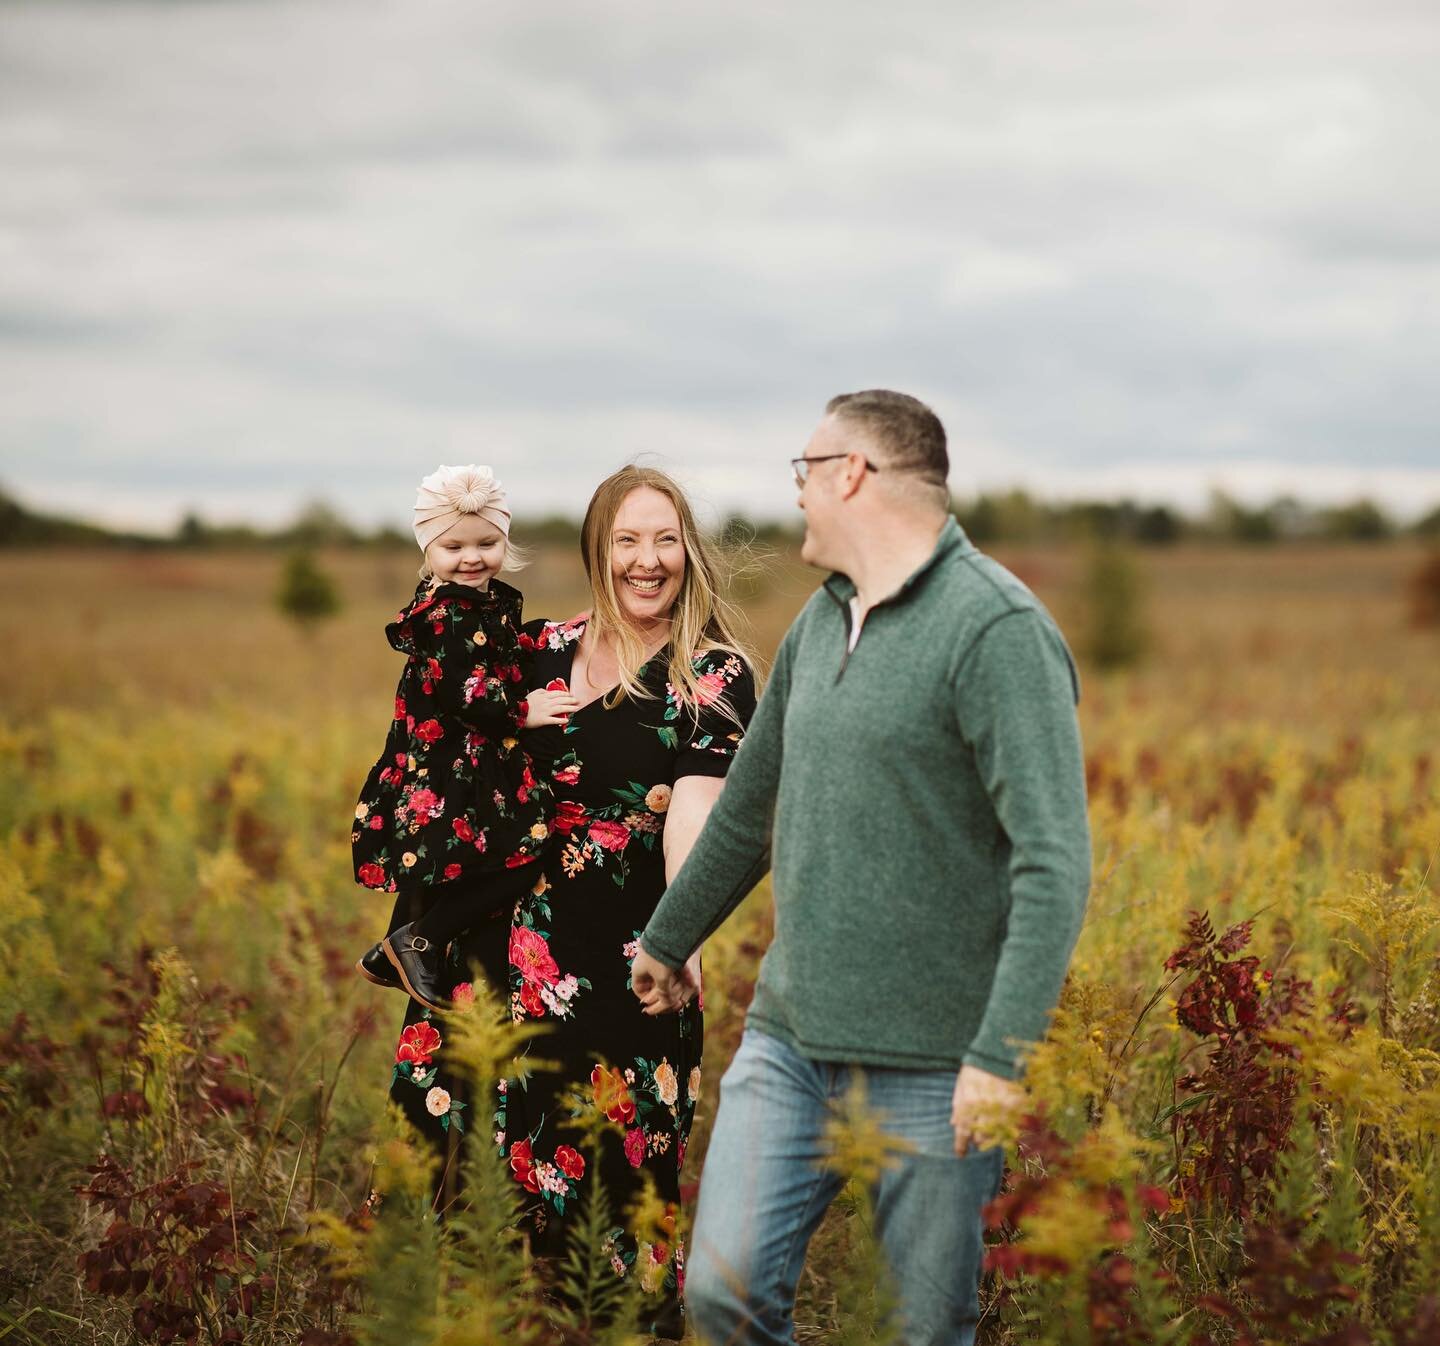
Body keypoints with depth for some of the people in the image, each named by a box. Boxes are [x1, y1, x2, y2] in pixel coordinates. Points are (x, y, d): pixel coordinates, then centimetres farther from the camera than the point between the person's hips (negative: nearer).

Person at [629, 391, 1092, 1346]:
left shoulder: (997, 631, -14)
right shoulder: (820, 622, 12)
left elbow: (1055, 860, -21)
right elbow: (750, 807, 27)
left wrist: (1003, 1054, -28)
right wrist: (669, 939, 38)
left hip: (934, 1066, -7)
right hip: (790, 1039, 7)